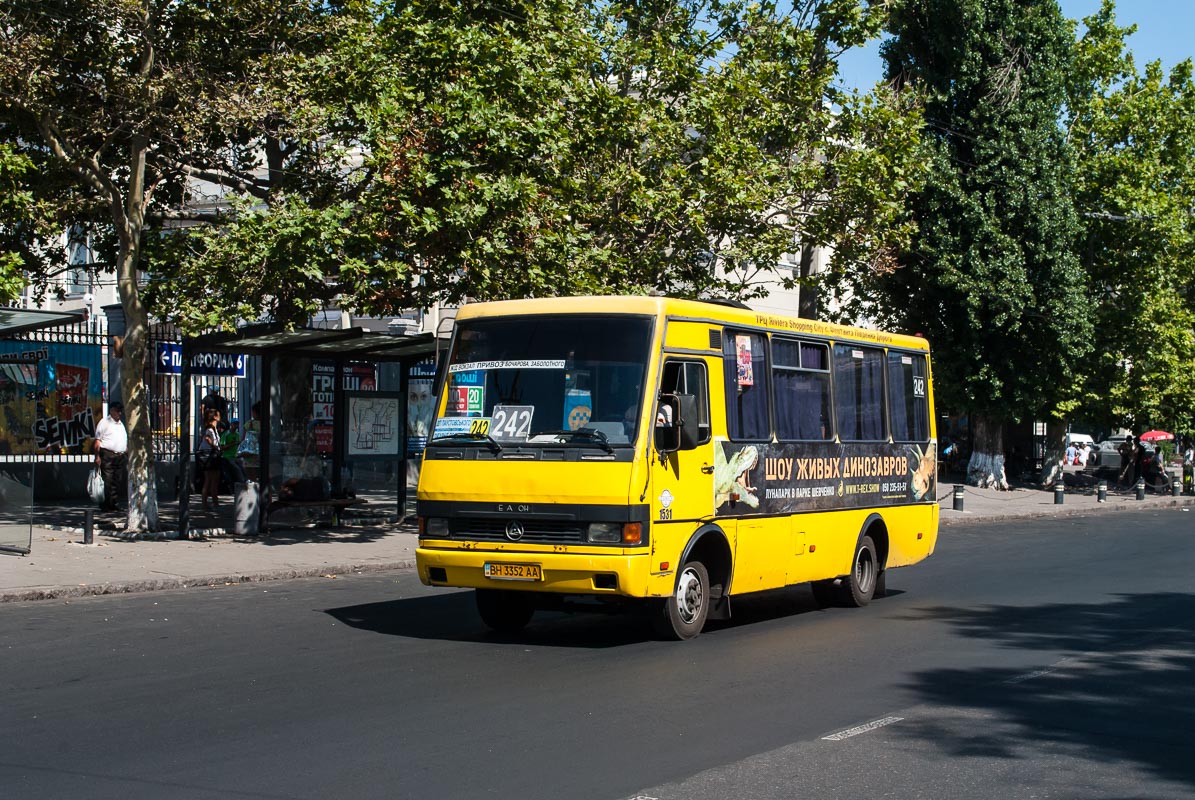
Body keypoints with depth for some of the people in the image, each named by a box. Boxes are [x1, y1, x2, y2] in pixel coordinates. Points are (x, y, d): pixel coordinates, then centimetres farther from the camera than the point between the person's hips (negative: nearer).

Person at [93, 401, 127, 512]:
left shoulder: (121, 423, 21)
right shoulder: (104, 422, -1)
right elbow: (97, 441, -7)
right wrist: (97, 456, -14)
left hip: (120, 456, 7)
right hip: (107, 456, -7)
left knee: (118, 482, 5)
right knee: (107, 482, -9)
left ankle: (113, 503, 12)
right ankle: (105, 505, -4)